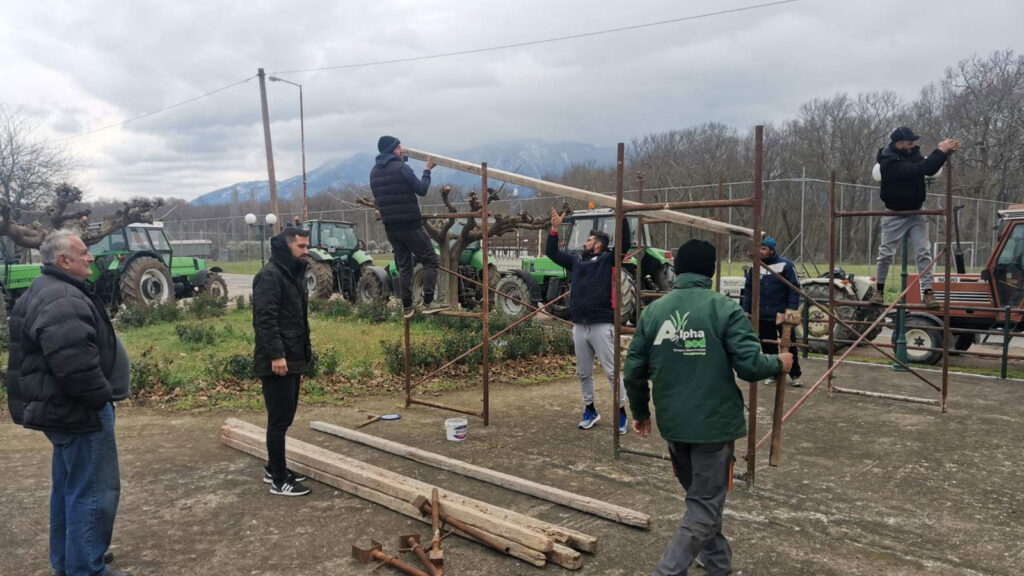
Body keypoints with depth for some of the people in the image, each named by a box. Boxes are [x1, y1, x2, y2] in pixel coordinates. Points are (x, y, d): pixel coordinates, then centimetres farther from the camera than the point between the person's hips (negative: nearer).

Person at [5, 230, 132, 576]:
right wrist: (101, 396, -19)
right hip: (79, 410, -12)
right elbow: (74, 363, -32)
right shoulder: (62, 301, -23)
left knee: (69, 486, 21)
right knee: (94, 490, -3)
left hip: (64, 406, 12)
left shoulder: (51, 291, 14)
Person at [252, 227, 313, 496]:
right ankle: (279, 480, 5)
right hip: (277, 362, -10)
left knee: (285, 417, 16)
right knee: (279, 420, -4)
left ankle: (274, 468, 28)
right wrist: (276, 355, -26)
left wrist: (305, 349, 21)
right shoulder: (270, 275, -15)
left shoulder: (294, 273, 17)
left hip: (293, 360, 10)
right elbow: (265, 318, -22)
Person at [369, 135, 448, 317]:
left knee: (404, 265, 14)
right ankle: (428, 302, -6)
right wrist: (427, 171, 5)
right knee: (430, 260, 1)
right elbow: (422, 190, -8)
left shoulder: (374, 172, 11)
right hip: (410, 225, -7)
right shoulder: (401, 168, -12)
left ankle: (407, 307, 14)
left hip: (390, 227, 7)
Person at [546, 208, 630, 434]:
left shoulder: (608, 260, -1)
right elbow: (552, 253, 19)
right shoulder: (576, 260, 14)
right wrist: (554, 229, 12)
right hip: (579, 326, 6)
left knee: (612, 371, 0)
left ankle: (621, 413, 11)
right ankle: (590, 410, 28)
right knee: (583, 373, 14)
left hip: (602, 326, -6)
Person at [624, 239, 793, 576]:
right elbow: (750, 365, -16)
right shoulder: (725, 309, -11)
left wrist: (640, 413, 18)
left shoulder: (652, 311, 2)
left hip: (673, 424, 5)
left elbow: (634, 371, 3)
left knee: (700, 497, 24)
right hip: (714, 423, -5)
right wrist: (779, 363, 6)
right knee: (705, 505, 7)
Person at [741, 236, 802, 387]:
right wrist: (745, 310, 4)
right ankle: (773, 374, 21)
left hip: (782, 315, -3)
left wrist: (792, 308, -14)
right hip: (762, 316, 3)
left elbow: (795, 288, -5)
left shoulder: (785, 265, -5)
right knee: (768, 346, 9)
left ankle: (795, 375, 17)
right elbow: (748, 290, 10)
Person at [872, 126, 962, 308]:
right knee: (886, 253, 1)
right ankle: (879, 290, 16)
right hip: (895, 215, -5)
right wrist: (940, 151, -26)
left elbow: (929, 169, 2)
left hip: (916, 212, 6)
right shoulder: (889, 162, -22)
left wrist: (946, 151, -11)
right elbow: (918, 169, -30)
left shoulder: (912, 153, 1)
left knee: (923, 252, -3)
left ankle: (927, 291, -2)